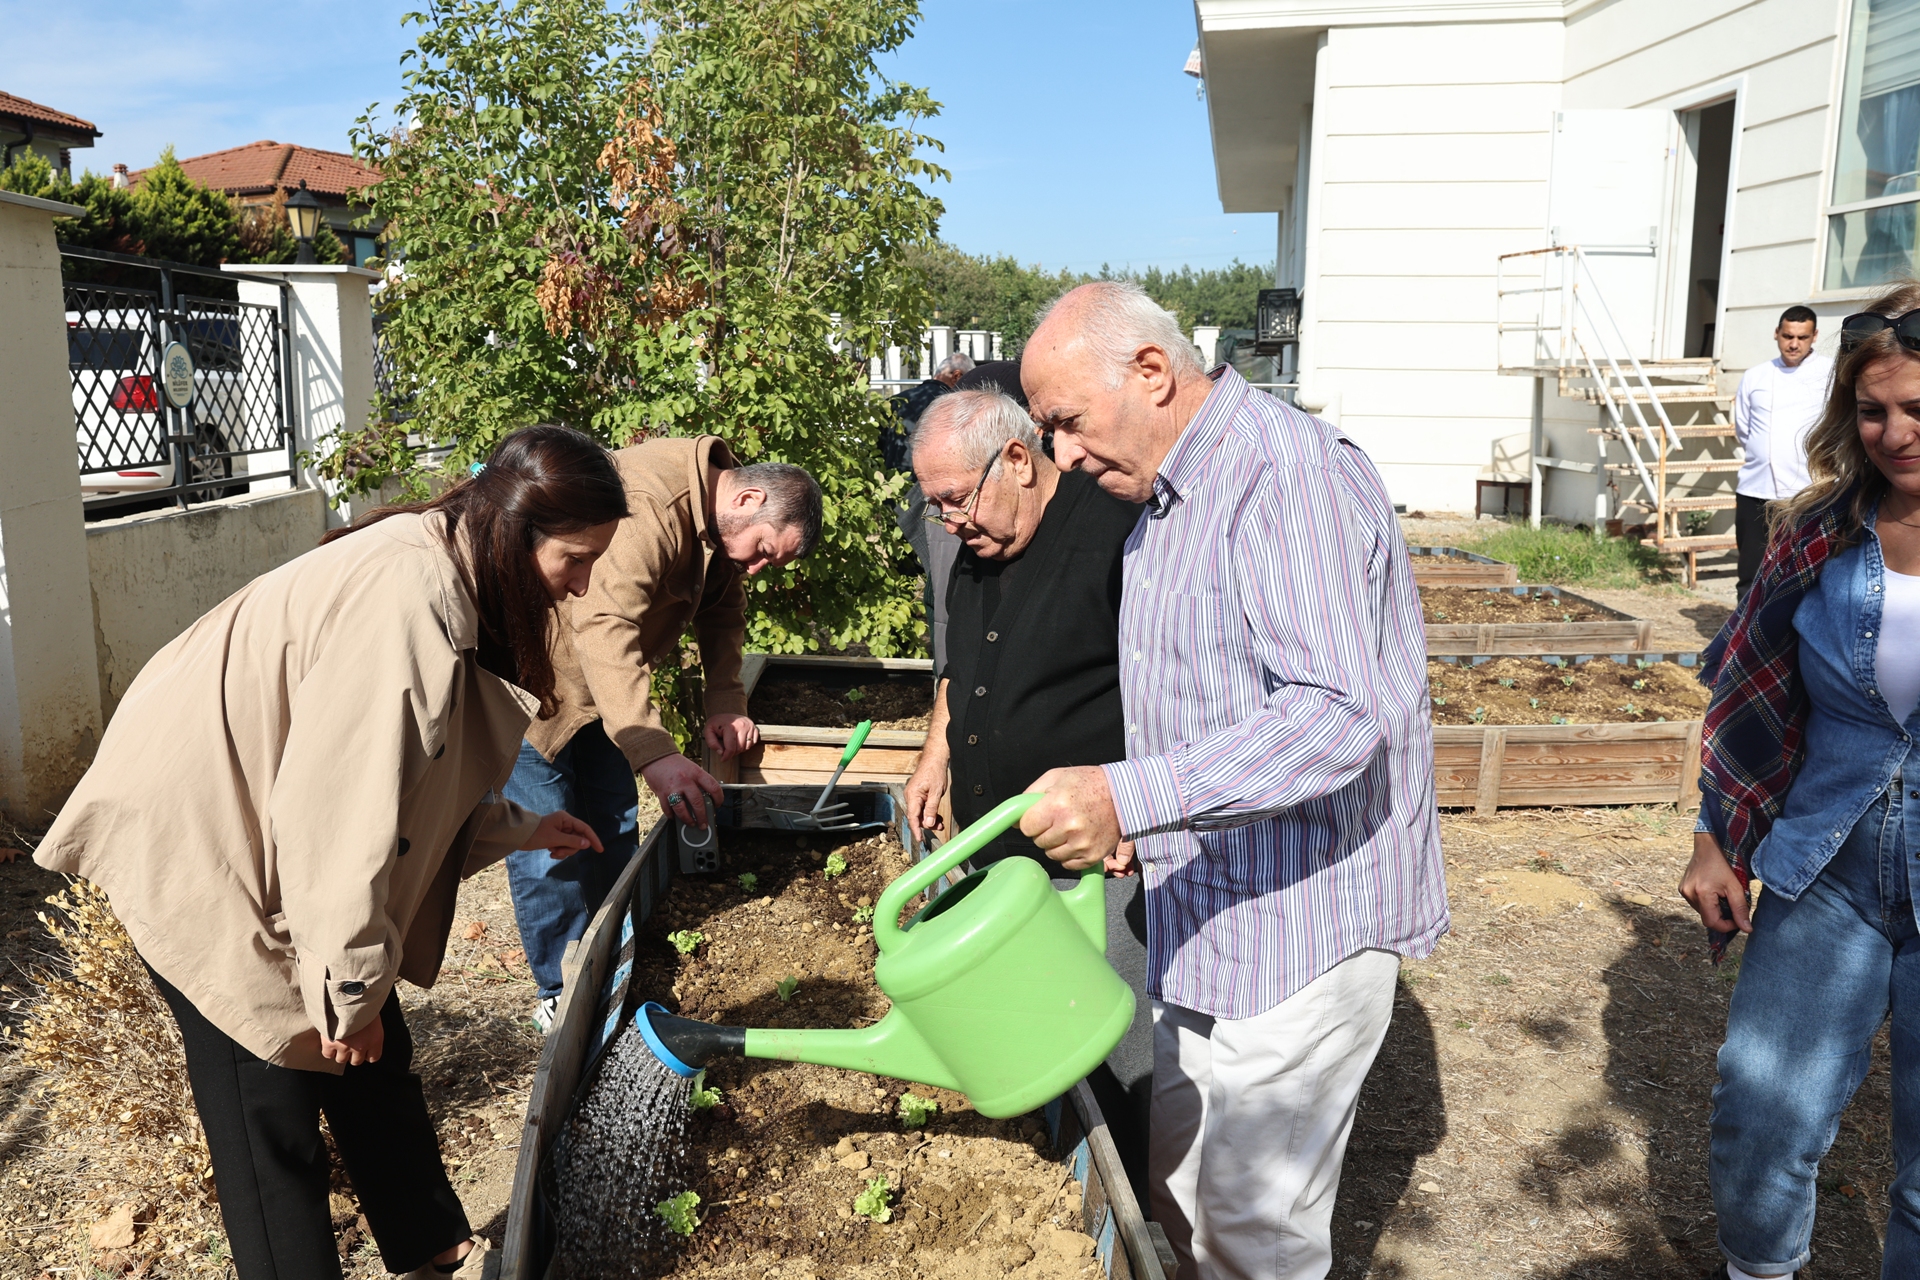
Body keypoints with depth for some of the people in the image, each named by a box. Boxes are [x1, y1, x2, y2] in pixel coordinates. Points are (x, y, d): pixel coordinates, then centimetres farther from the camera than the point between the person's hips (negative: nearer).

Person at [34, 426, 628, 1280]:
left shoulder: (446, 576, 0)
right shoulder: (406, 600, -31)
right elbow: (340, 815, -30)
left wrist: (518, 828, 7)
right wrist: (349, 991, -20)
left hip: (257, 820, 10)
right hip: (191, 842, -9)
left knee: (373, 1052, 16)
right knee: (268, 1093, 1)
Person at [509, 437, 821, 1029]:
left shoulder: (717, 521, -3)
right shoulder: (648, 505, -35)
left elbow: (722, 611, 10)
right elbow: (602, 626, -45)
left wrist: (725, 704, -5)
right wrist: (653, 753, -52)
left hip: (601, 686, 9)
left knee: (615, 830, 13)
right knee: (550, 851, -4)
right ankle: (560, 993, 14)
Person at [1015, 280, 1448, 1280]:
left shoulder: (1290, 475, -21)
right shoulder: (1164, 504, 12)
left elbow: (1336, 717, -32)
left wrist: (1128, 796, -36)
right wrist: (1131, 822, 15)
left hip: (1303, 919, -9)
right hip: (1208, 913, 9)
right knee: (1180, 1191, 19)